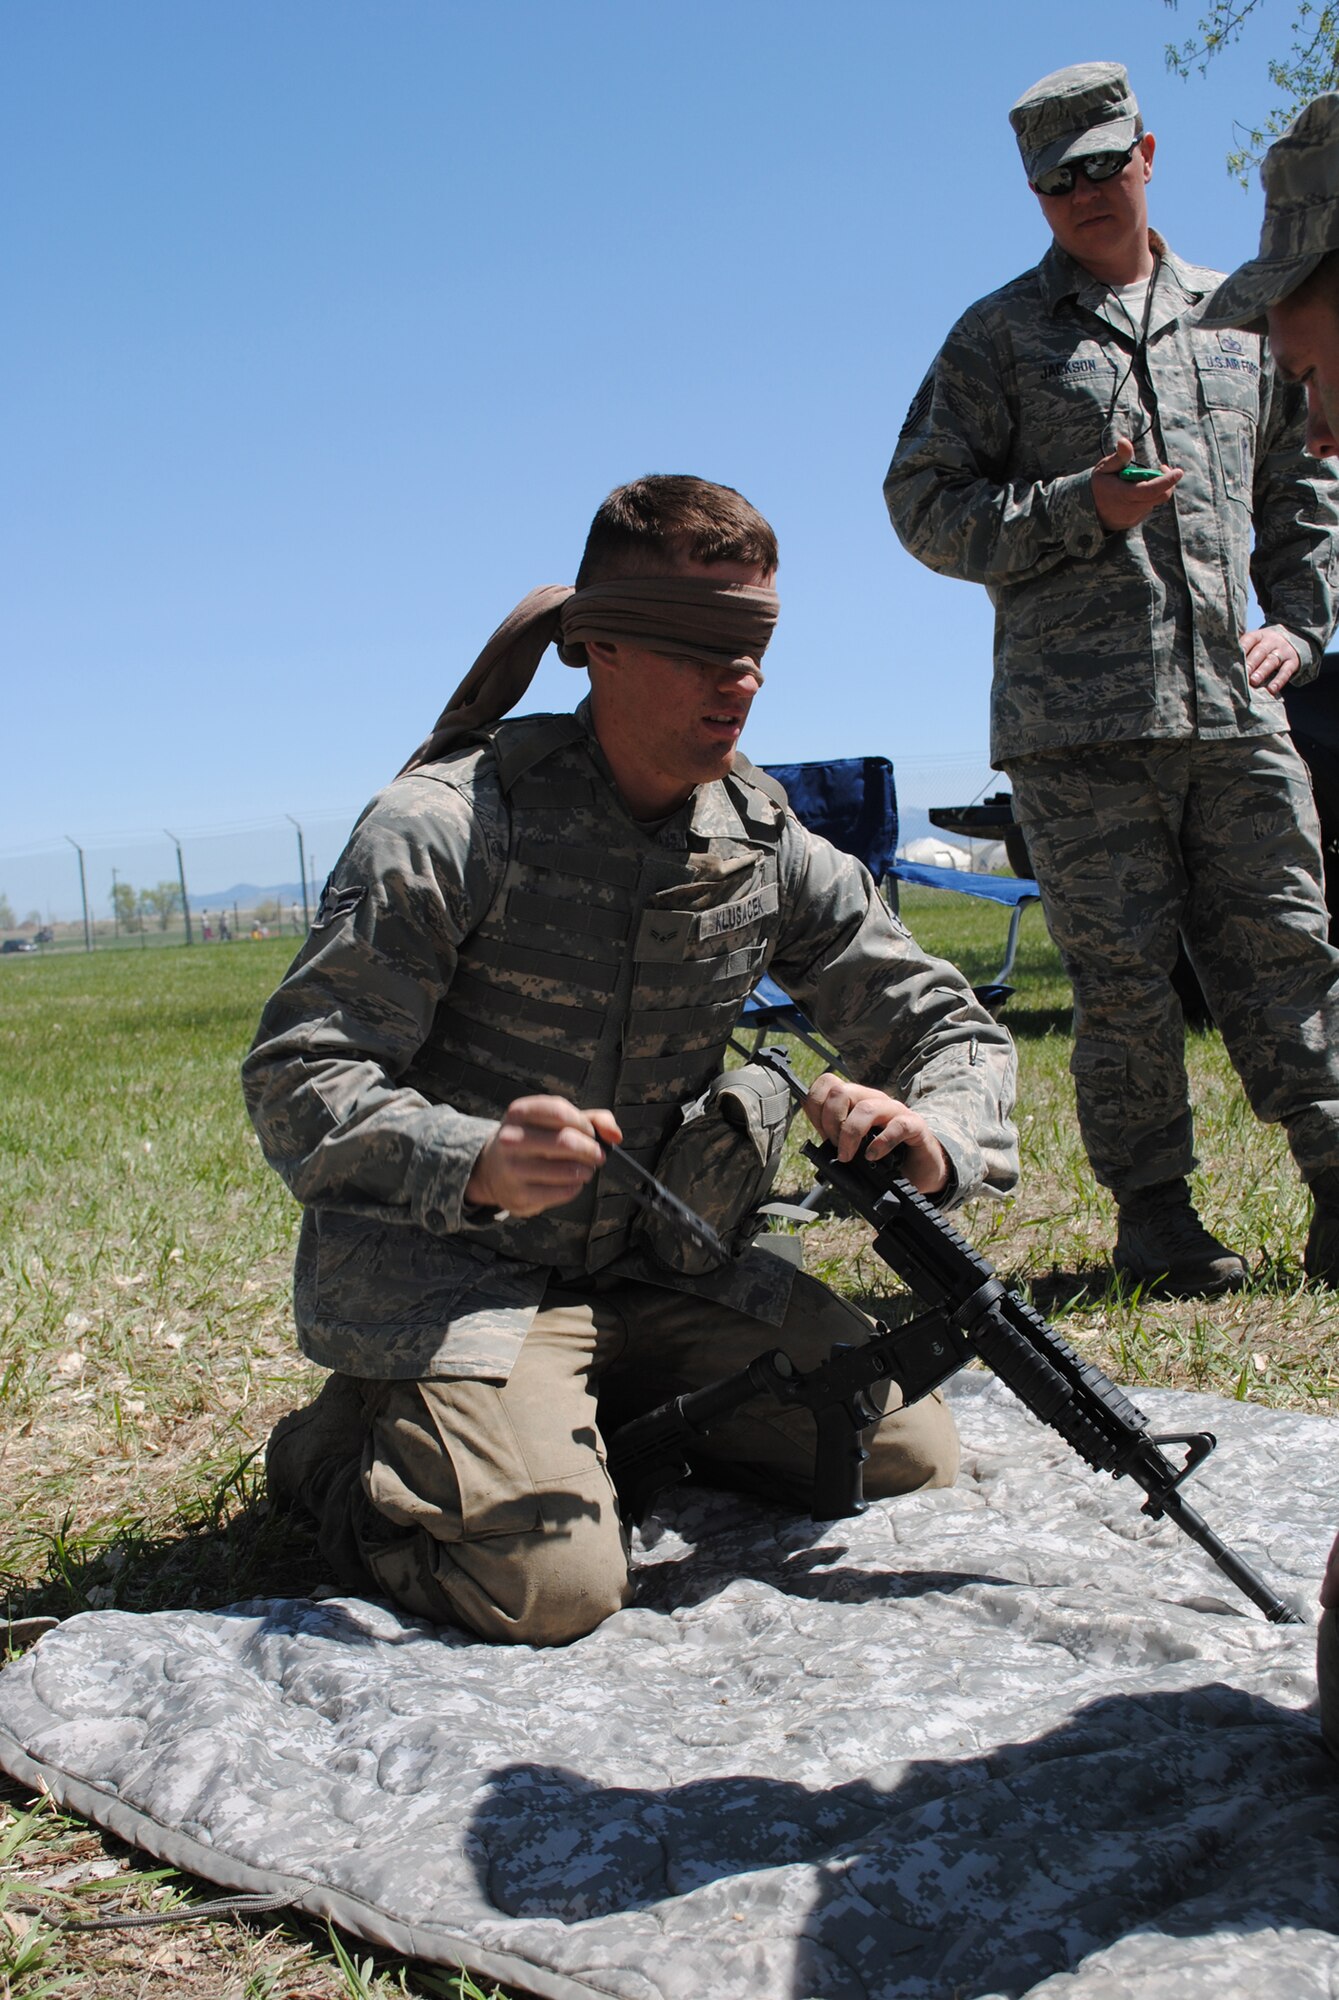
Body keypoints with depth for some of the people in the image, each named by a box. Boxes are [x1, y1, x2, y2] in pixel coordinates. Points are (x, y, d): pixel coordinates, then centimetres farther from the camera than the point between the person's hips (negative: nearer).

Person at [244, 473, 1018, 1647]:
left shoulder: (767, 844, 0)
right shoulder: (450, 825, -17)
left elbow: (949, 1024, 5)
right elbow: (297, 1085, -19)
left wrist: (934, 1143, -20)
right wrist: (477, 1165, -39)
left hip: (658, 1266, 6)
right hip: (446, 1274, -6)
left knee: (911, 1460, -2)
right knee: (553, 1584, -25)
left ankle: (615, 1412, 18)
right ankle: (350, 1449, 7)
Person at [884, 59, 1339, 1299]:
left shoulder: (1239, 320, 19)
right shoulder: (1001, 336, 8)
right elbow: (926, 505, 3)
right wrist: (1085, 508, -9)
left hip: (1237, 707, 3)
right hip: (1078, 722, -3)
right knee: (1124, 974, -2)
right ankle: (1156, 1218, 8)